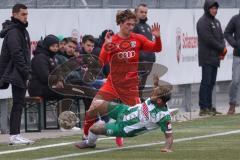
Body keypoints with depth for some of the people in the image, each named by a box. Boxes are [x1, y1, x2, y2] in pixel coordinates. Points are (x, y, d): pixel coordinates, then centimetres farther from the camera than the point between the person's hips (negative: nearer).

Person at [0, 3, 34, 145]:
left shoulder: (21, 30, 18)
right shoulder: (13, 32, -13)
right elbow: (17, 55, -20)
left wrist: (27, 72, 14)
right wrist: (26, 73, -19)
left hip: (19, 74, 10)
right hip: (17, 74, -10)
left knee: (19, 104, 8)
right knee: (18, 104, -10)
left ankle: (15, 135, 10)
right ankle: (14, 136, -11)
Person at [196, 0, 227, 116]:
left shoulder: (216, 22, 18)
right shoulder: (203, 22, -9)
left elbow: (221, 37, 17)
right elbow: (209, 39, -16)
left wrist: (223, 48, -3)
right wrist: (222, 49, -9)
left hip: (215, 58, 8)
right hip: (207, 57, -8)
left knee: (211, 83, 9)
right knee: (206, 82, -8)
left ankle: (209, 106, 13)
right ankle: (203, 108, -8)